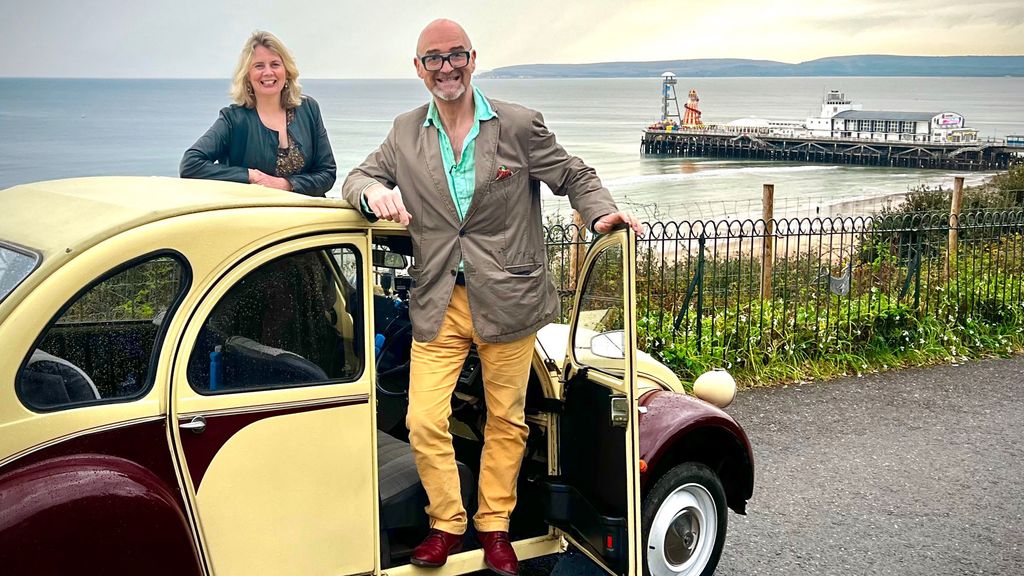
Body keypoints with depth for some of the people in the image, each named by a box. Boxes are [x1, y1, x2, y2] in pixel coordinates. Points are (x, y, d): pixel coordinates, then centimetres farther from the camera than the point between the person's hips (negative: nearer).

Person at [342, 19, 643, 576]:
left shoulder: (520, 125, -3)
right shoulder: (405, 133, 6)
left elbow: (574, 176, 5)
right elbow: (358, 177, 10)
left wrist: (602, 213, -15)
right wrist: (374, 193, -15)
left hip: (507, 299, -2)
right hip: (438, 304, 2)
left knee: (506, 420, 10)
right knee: (424, 422, -2)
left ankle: (494, 526, 29)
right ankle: (446, 523, 20)